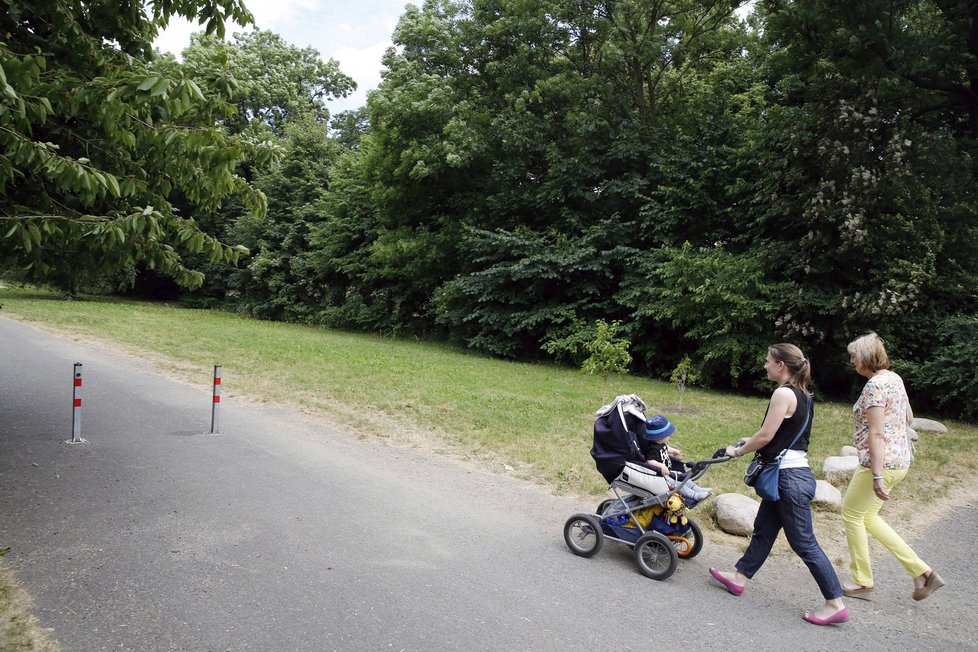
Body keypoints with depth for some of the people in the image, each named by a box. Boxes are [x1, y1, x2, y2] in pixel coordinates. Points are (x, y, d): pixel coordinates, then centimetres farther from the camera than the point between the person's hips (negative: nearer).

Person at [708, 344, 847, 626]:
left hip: (790, 477, -10)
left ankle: (835, 604, 7)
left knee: (804, 542, -1)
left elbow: (766, 436, -17)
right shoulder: (801, 394, 11)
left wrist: (738, 451, -2)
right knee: (763, 529, 18)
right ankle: (739, 577, 30)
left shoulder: (783, 393, -18)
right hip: (793, 473, 10)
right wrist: (751, 442, 16)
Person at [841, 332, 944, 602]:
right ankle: (922, 572, 17)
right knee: (867, 516, 18)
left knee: (851, 514, 6)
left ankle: (863, 583, 16)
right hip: (900, 460, 10)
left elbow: (876, 433, -23)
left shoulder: (874, 385, -20)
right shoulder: (894, 378, 9)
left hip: (881, 463, -10)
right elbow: (909, 417, 21)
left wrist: (876, 476, -24)